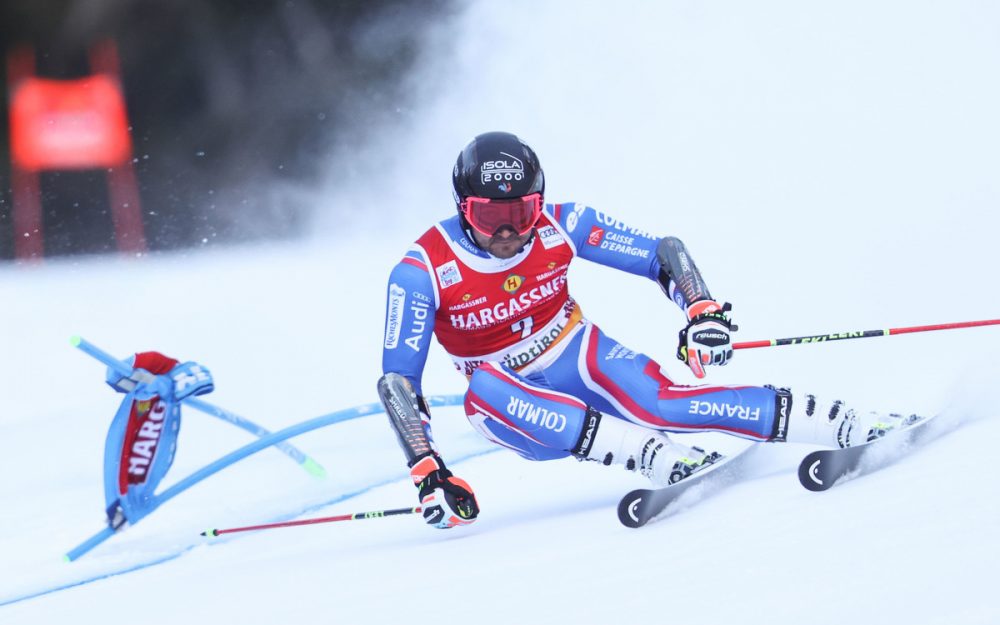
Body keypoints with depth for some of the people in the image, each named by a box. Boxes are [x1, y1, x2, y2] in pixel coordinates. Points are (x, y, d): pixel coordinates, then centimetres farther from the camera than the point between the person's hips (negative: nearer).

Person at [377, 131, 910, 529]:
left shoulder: (559, 228, -13)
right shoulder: (423, 271, -19)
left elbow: (664, 252, -7)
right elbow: (396, 380, -20)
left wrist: (703, 311, -26)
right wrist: (428, 474, -30)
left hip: (584, 363, 1)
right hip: (526, 414, 0)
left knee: (659, 401, -31)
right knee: (482, 391, -35)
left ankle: (854, 427, -36)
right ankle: (659, 457, -45)